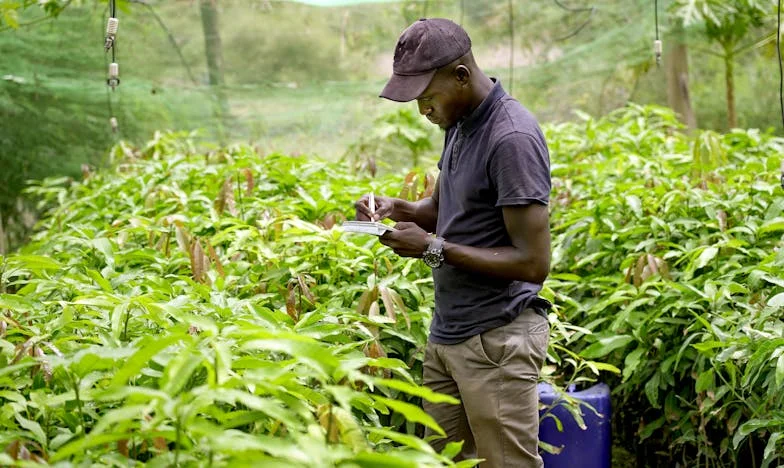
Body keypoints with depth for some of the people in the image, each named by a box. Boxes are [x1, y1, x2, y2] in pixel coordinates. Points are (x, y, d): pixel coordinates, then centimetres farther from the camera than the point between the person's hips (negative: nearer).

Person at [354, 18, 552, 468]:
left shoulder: (513, 138, -20)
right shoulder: (461, 124, 9)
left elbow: (534, 263, -22)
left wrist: (433, 249, -19)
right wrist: (399, 208, 3)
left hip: (497, 341, -9)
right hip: (448, 333, 9)